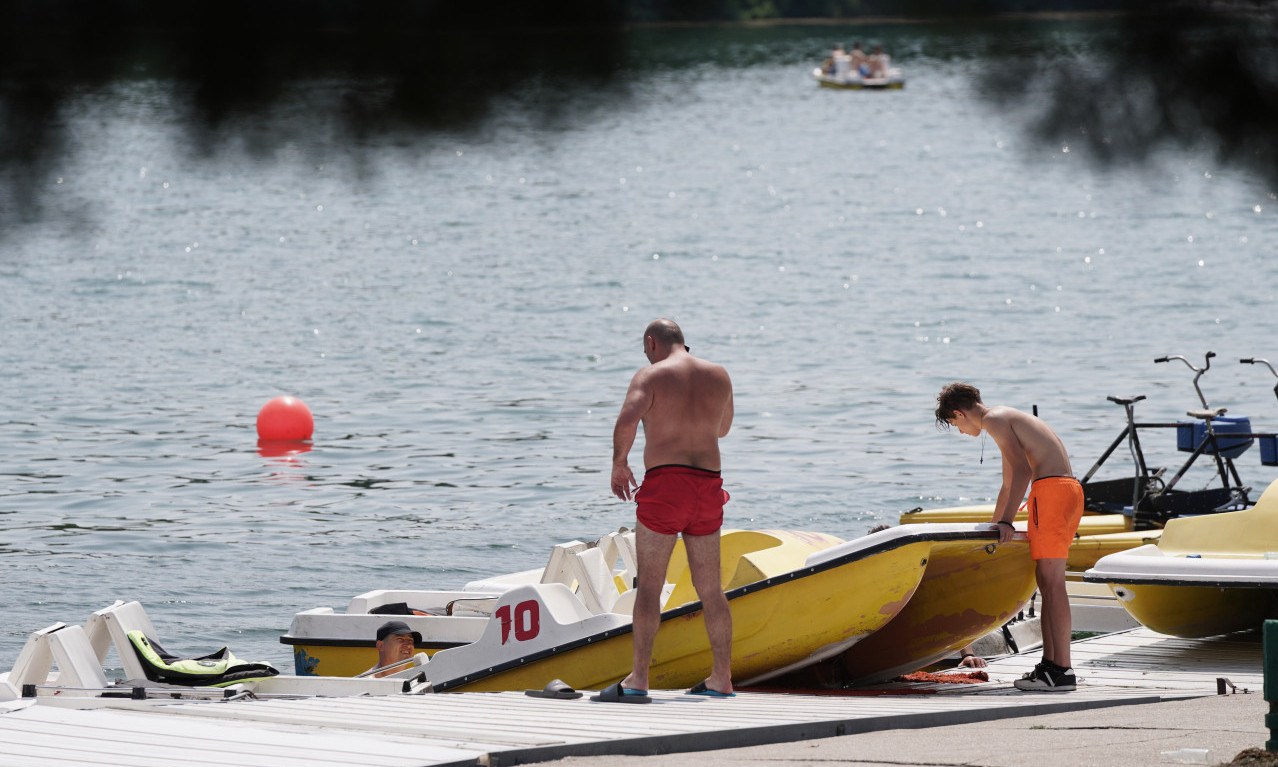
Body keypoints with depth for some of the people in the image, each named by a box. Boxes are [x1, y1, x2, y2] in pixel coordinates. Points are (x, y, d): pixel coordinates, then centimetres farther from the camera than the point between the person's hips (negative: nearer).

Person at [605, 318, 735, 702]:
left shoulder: (651, 376, -3)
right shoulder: (719, 376, 12)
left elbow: (627, 420, -20)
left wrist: (619, 462, -4)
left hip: (665, 483, -5)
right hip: (708, 484, 5)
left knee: (649, 585, -4)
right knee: (710, 588, 12)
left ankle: (638, 679, -9)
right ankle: (722, 678, 15)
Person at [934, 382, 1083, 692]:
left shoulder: (994, 419, -3)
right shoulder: (1007, 418, 28)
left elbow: (1022, 470, -16)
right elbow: (1009, 483, 38)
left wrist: (1006, 521, -19)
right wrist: (993, 528, 46)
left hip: (1051, 489, -10)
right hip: (1070, 491, 10)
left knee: (1051, 581, -12)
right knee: (1046, 581, 12)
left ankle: (1061, 670, -16)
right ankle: (1049, 664, 12)